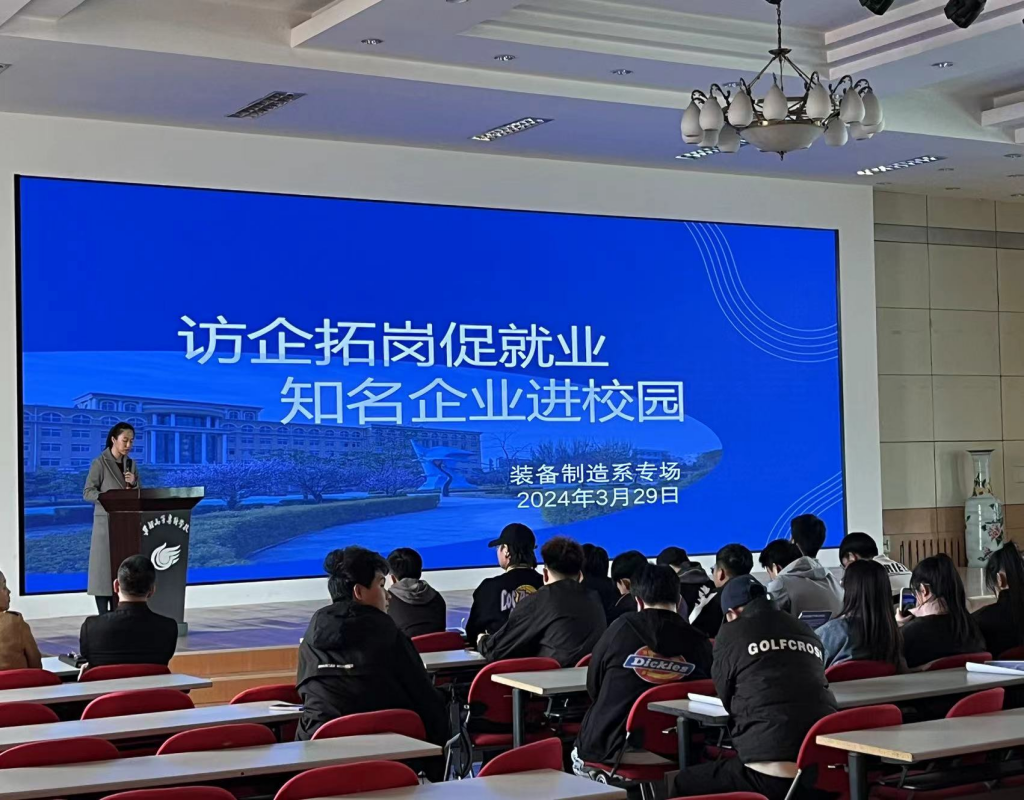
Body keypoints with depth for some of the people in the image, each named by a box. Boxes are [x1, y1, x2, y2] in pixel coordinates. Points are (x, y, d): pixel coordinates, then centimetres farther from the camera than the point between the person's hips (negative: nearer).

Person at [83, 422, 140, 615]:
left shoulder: (131, 464, 13)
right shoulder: (99, 463, -5)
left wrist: (134, 483, -7)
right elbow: (88, 492, -10)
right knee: (104, 570, -5)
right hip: (106, 522, -6)